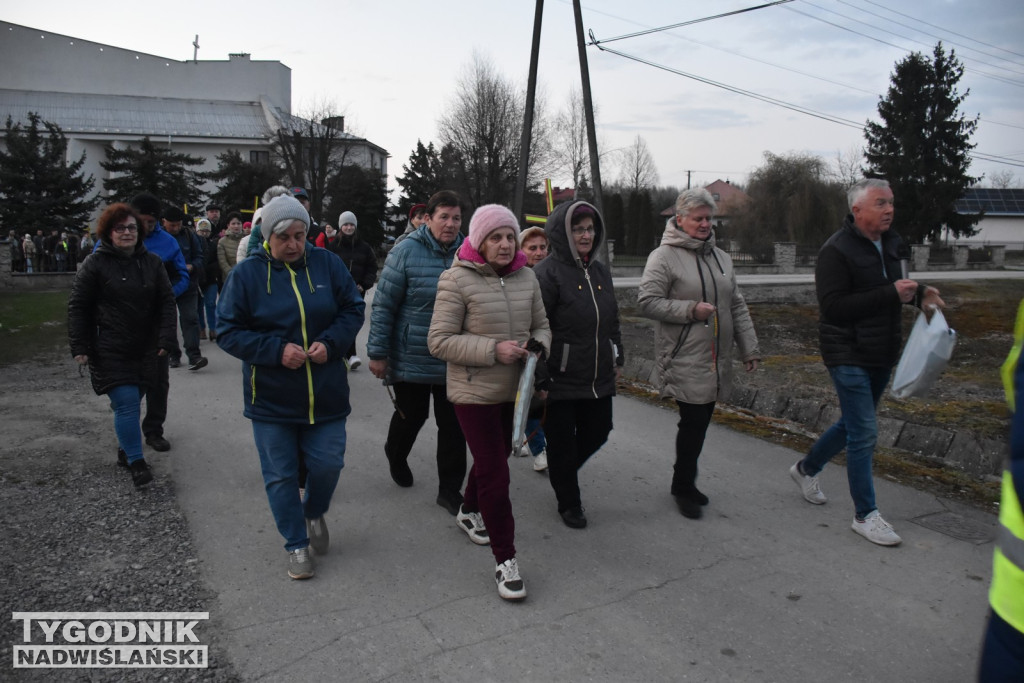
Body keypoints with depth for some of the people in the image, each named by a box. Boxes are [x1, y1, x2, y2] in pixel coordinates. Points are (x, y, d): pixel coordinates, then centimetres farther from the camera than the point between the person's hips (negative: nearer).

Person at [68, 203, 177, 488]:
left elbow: (166, 302, 6)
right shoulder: (96, 264, -4)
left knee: (132, 402, 14)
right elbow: (77, 306, -2)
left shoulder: (152, 262, 5)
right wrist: (79, 347, -6)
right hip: (109, 351, -4)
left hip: (145, 349, 4)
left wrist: (166, 338, -4)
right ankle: (136, 462, -2)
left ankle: (125, 449, 34)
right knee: (126, 404, -10)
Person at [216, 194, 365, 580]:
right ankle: (296, 544, 27)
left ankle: (314, 512, 41)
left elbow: (353, 309, 4)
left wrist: (330, 343, -14)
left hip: (325, 395, 1)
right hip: (271, 399, -1)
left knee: (328, 463, 9)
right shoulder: (246, 274, -7)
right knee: (280, 475, 8)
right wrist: (276, 349, -20)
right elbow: (227, 332, -6)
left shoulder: (326, 265, -3)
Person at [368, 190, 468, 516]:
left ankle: (450, 489, 20)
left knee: (453, 425, 6)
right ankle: (395, 454, 48)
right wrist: (377, 353, -9)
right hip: (412, 360, -3)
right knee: (411, 415, 15)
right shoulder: (406, 252, -11)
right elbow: (383, 306, -9)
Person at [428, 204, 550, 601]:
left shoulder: (526, 278, 4)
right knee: (494, 473, -4)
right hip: (475, 392, -6)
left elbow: (541, 325, 15)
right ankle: (504, 560, 9)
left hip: (514, 390, 6)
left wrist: (538, 345, -9)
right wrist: (493, 350, -23)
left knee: (492, 460, 23)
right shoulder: (458, 279, -14)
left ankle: (469, 512, 51)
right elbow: (439, 341, -16)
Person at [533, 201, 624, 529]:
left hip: (598, 378, 7)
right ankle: (569, 504, 29)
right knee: (562, 443, 8)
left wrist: (617, 358, 20)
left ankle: (562, 470, 46)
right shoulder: (547, 273, -15)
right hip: (561, 380, -7)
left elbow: (612, 319, 20)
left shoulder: (600, 271, 10)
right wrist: (540, 379, -19)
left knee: (597, 433, 17)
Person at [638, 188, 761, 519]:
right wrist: (691, 309, -19)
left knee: (700, 422, 13)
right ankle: (683, 488, 13)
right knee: (693, 421, -6)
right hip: (684, 359, -7)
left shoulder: (720, 257, 15)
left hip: (717, 360, 7)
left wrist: (749, 348, 14)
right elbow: (647, 302, -13)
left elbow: (737, 306, 18)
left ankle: (685, 482, 29)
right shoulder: (664, 256, -7)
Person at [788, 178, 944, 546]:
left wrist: (918, 294, 3)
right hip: (849, 355, -9)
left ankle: (806, 468, 40)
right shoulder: (837, 250, -17)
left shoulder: (889, 244, 10)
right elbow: (833, 306, -24)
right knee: (864, 433, -5)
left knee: (854, 424, 19)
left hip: (881, 354, 9)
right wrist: (892, 294, -26)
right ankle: (865, 514, 6)